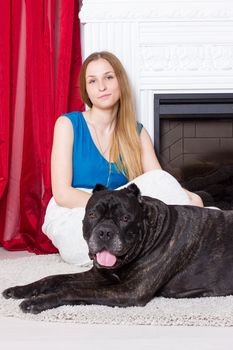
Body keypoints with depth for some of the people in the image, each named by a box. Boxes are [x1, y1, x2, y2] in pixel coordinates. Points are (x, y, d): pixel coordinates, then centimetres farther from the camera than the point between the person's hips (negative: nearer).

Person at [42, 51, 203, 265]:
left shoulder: (137, 133, 9)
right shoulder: (68, 124, -2)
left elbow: (161, 184, -2)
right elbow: (62, 194, -10)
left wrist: (189, 198, -25)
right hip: (71, 220, -3)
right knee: (156, 181, -26)